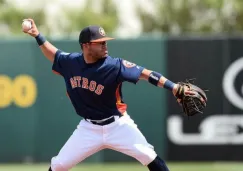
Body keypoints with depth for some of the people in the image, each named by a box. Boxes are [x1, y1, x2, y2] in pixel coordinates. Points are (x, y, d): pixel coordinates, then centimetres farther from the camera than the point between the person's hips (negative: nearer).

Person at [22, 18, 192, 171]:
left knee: (148, 155, -18)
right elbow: (54, 54, 15)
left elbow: (145, 74, -27)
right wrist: (37, 35, 5)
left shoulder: (114, 65, -21)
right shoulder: (71, 62, -7)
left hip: (117, 125, -3)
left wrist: (174, 87, -36)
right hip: (89, 128, 3)